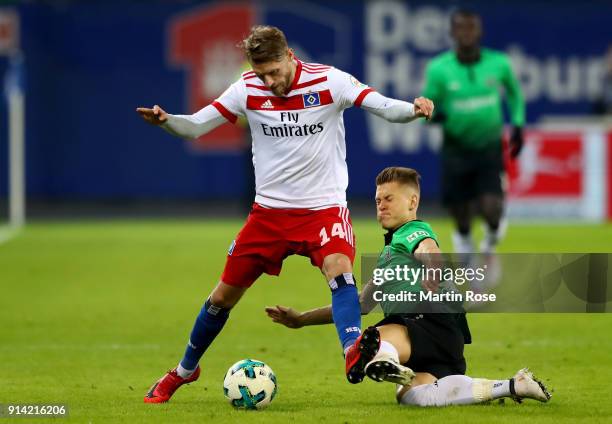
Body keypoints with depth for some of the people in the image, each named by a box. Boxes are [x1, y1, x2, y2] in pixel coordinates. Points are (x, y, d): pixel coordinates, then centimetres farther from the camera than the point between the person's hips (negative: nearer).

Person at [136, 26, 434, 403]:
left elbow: (383, 107, -19)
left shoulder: (329, 81, -13)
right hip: (269, 210, 3)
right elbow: (195, 126, -5)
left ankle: (353, 352, -46)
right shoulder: (248, 90, -6)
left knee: (339, 268, -33)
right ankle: (185, 371, 30)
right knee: (224, 295, 10)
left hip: (323, 206, -3)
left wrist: (413, 110, -41)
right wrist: (164, 121, -26)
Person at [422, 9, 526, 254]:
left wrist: (518, 125, 8)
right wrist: (432, 115, -25)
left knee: (490, 210, -16)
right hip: (456, 149, 0)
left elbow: (514, 92, 16)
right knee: (461, 214, 5)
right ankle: (463, 239, 40)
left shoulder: (498, 64, -5)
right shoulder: (438, 69, -9)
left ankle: (492, 235, 20)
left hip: (490, 148, 0)